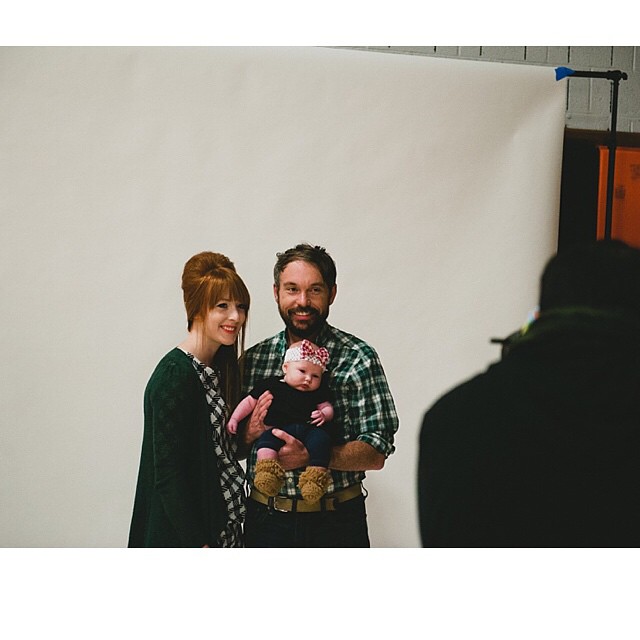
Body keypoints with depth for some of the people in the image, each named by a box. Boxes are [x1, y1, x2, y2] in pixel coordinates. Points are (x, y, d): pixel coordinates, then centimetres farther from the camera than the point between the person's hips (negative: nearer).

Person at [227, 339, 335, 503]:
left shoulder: (317, 391, 21)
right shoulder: (271, 384, 17)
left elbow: (327, 407, 23)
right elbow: (250, 401, 22)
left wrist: (324, 414, -1)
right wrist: (235, 418, 12)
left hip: (309, 429, 1)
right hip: (279, 429, 0)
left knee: (321, 438, -32)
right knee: (266, 438, -32)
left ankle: (317, 475, -44)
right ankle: (268, 470, -52)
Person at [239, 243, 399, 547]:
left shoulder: (357, 358, -8)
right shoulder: (252, 359, 3)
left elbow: (376, 454, -13)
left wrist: (309, 455, -27)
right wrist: (250, 432, -12)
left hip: (335, 522, -2)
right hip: (264, 519, 3)